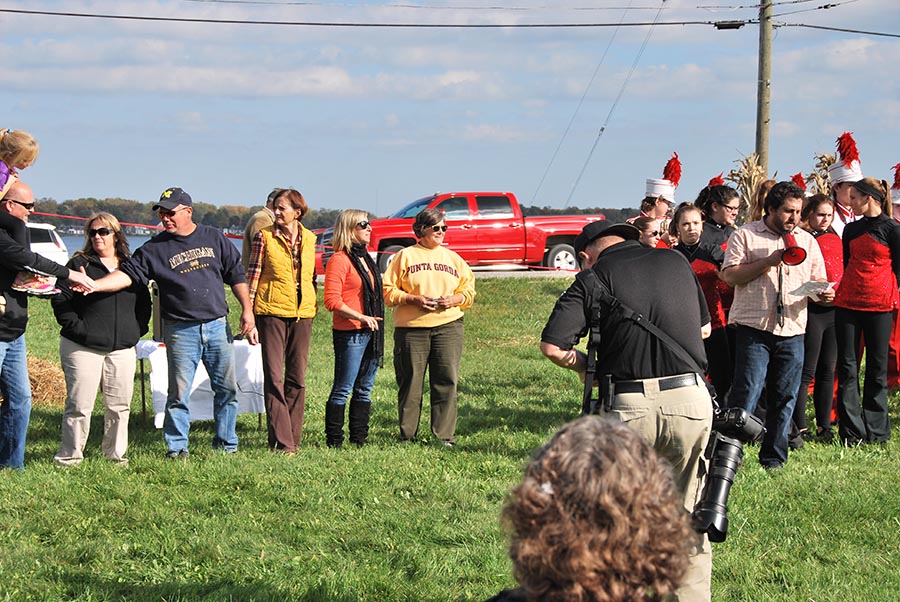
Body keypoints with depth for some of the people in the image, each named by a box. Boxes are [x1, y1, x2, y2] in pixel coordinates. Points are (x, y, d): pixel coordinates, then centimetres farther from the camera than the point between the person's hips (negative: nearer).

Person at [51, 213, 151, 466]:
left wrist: (137, 330, 8)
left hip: (122, 349, 4)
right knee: (79, 405, -6)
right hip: (82, 348, -4)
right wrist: (75, 326, -11)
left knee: (120, 405, 6)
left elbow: (144, 302, 21)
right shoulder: (79, 264, 2)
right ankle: (69, 455, 2)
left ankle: (116, 453, 17)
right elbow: (60, 300, -2)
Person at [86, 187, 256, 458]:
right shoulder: (155, 248, 1)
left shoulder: (214, 238, 7)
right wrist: (93, 285, -23)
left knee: (227, 388, 6)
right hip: (180, 331, -2)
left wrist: (247, 311, 8)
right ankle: (177, 447, 9)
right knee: (179, 392, -2)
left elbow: (236, 275, 13)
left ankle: (226, 444, 19)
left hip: (217, 326, 2)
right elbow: (127, 273, -8)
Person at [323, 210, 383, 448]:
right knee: (343, 390, -5)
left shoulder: (365, 258, 17)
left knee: (364, 390, 10)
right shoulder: (339, 260, -10)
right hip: (349, 334, -9)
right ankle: (334, 442, -1)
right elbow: (332, 301, -16)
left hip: (371, 333, 9)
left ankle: (359, 439, 15)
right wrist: (361, 318, -21)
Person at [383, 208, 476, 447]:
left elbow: (469, 290, 18)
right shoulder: (405, 256, 7)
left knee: (447, 382, -3)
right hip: (411, 328, -2)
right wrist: (412, 299, -12)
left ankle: (445, 436, 2)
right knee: (410, 383, -1)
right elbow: (388, 291, 2)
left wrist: (455, 299, -3)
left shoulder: (453, 258, 18)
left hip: (448, 325, 2)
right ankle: (407, 435, 7)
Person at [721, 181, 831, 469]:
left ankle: (773, 457, 16)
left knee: (784, 399, 7)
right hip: (754, 328, -4)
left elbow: (818, 280, 18)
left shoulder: (807, 241, 16)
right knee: (745, 394, -9)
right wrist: (769, 261, -13)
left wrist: (823, 293, -6)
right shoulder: (746, 235, 2)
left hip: (793, 331, 4)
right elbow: (729, 275, -7)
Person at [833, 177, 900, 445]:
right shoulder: (851, 229, 12)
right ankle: (852, 431, 2)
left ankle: (875, 430, 11)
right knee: (847, 368, 0)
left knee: (877, 369, 4)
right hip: (847, 303, 4)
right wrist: (844, 290, 11)